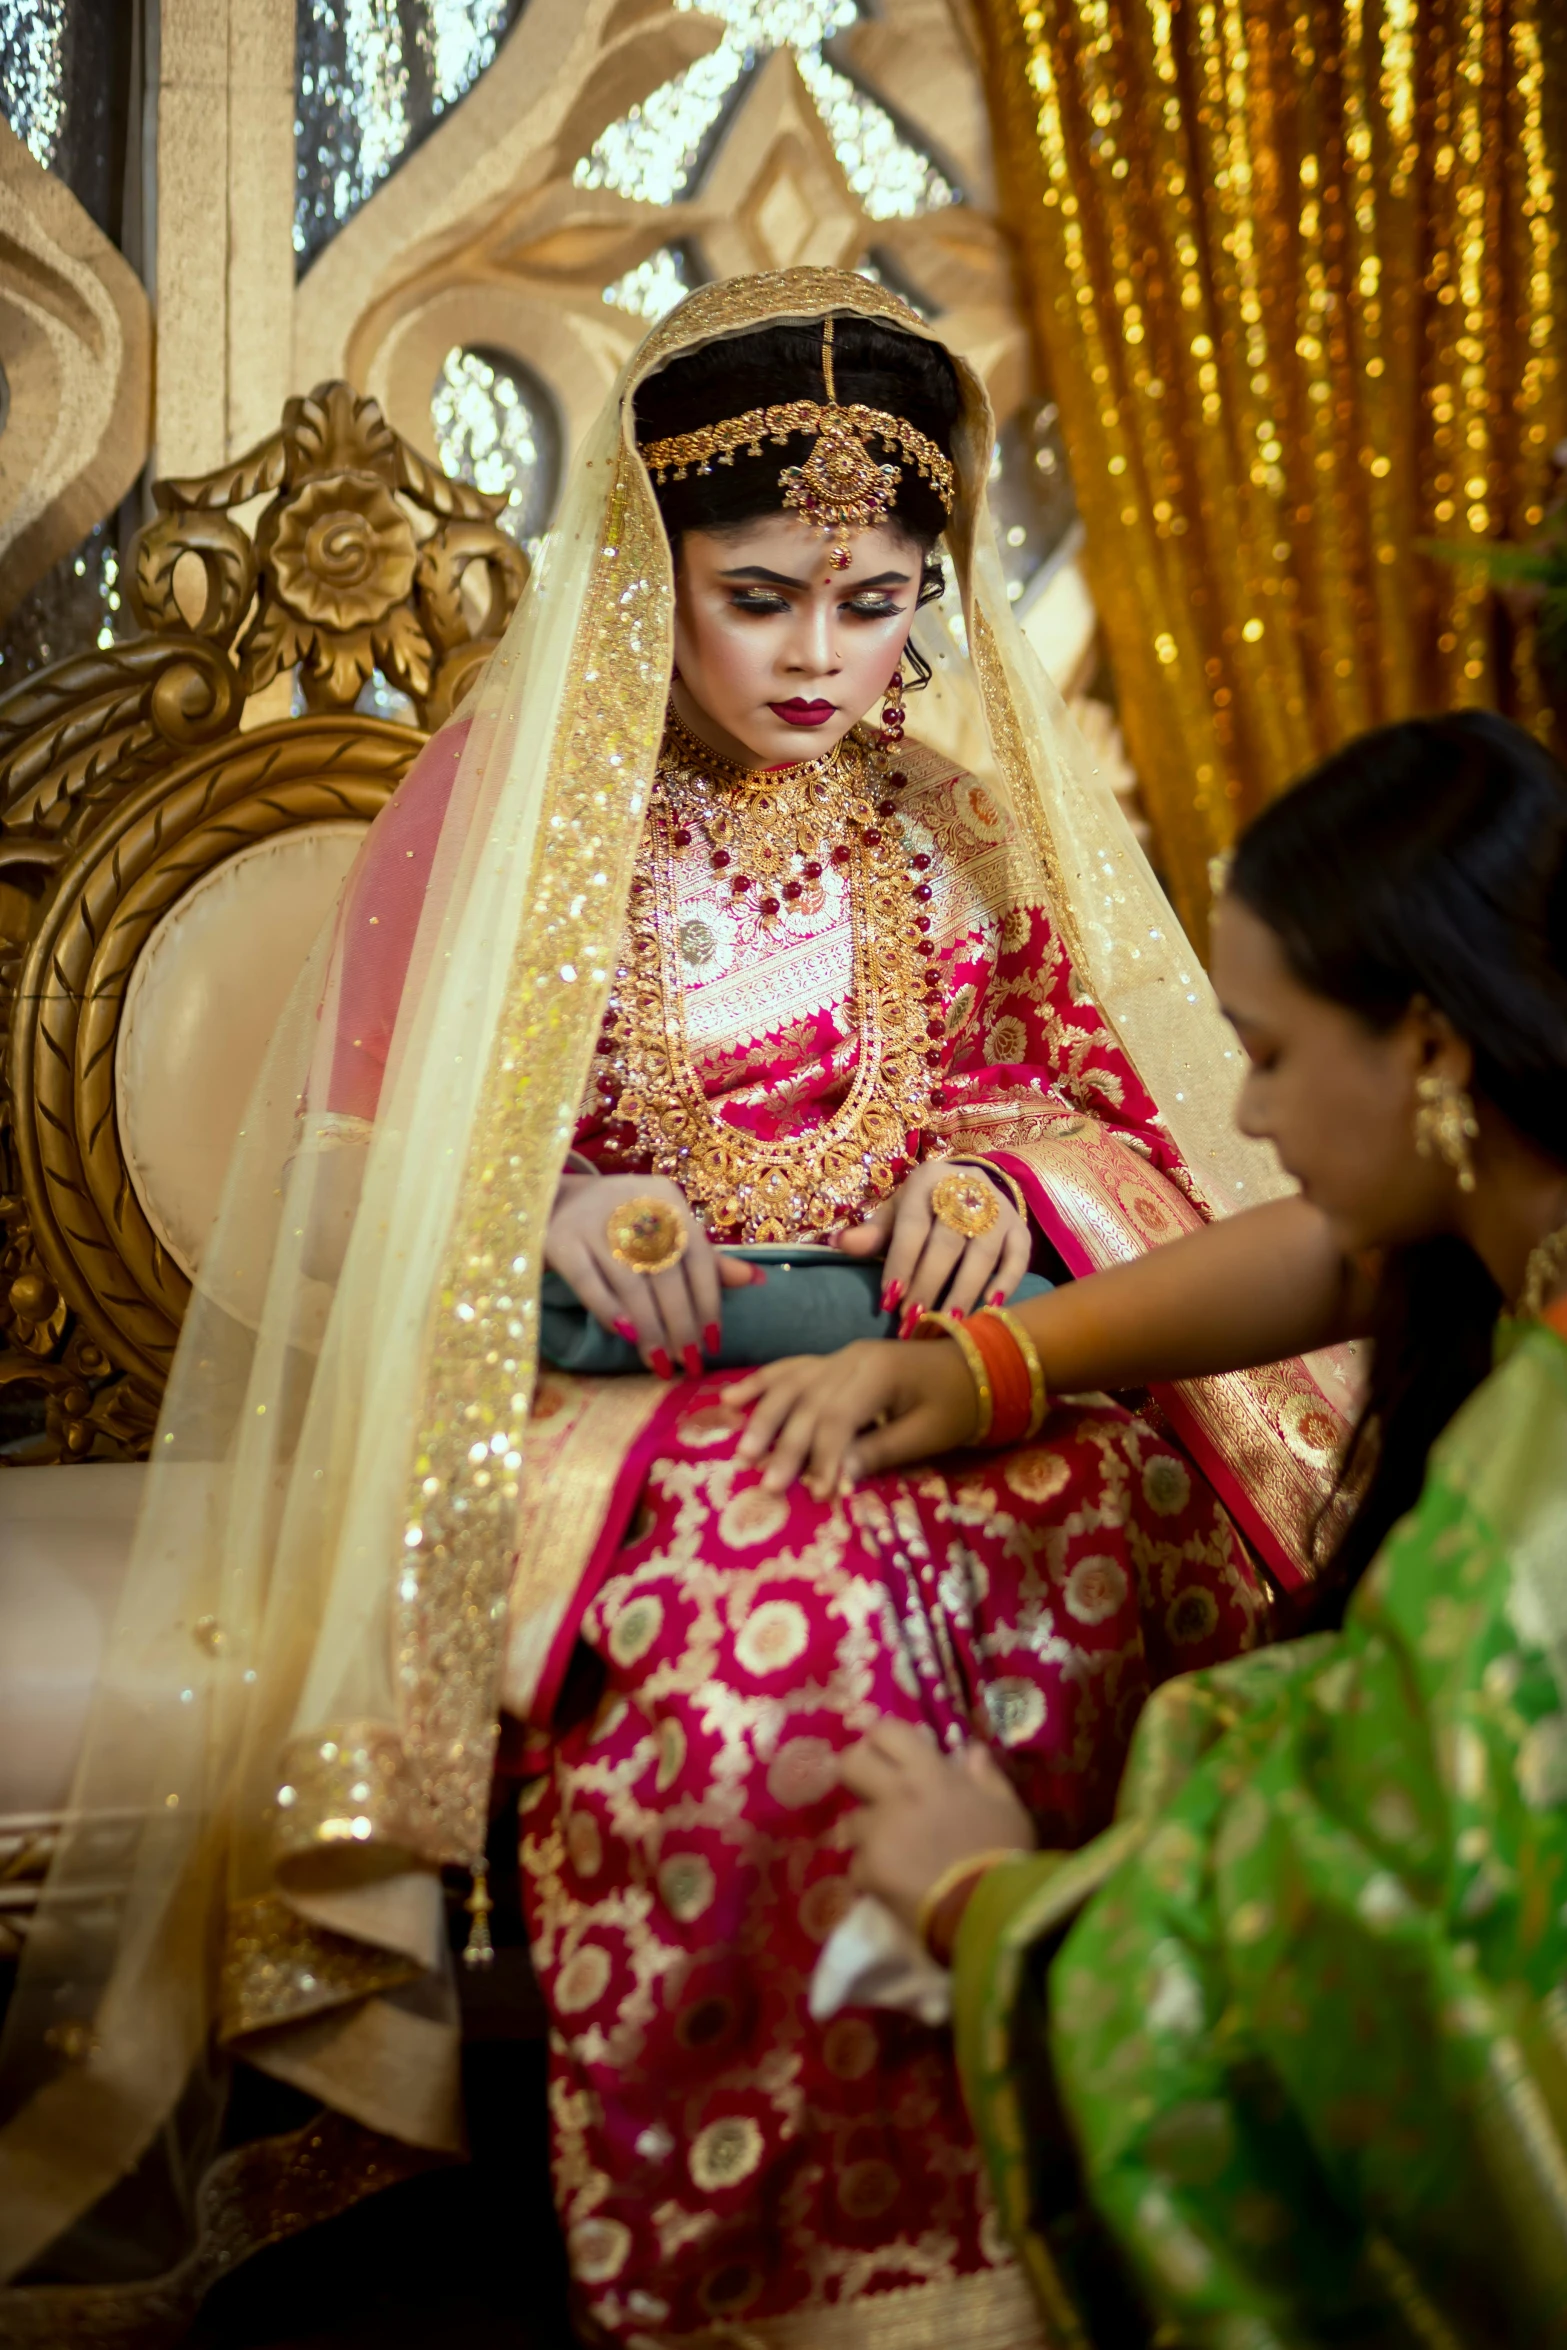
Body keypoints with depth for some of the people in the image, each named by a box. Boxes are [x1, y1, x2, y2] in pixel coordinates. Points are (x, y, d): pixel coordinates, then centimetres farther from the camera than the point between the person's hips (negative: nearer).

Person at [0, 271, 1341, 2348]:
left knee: (1105, 1523, -30)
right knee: (779, 1602, -36)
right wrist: (563, 1225, -16)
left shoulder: (952, 829, 16)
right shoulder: (508, 804, 5)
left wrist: (998, 1182, -5)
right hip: (587, 1393, -3)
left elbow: (1105, 1115, 18)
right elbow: (365, 1182, 3)